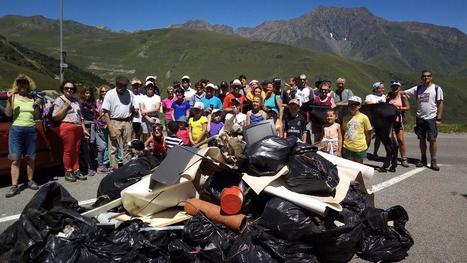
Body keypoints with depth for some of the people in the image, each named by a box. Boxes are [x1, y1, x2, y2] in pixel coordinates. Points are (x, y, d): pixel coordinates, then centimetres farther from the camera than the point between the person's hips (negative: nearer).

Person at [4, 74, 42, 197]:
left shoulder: (33, 97, 8)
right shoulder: (14, 96, 3)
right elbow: (8, 113, -5)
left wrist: (37, 105, -7)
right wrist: (9, 100, -17)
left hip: (31, 130, 2)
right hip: (16, 129, -2)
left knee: (30, 158, 8)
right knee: (15, 159, -3)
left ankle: (30, 181, 21)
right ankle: (14, 186, -3)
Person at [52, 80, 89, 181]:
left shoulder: (76, 100, 19)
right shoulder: (59, 100, 1)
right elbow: (55, 117, -6)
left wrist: (84, 129, 18)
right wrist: (66, 106, -9)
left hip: (78, 128, 6)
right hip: (67, 127, -6)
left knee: (76, 151, 8)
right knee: (68, 150, -4)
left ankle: (76, 170, 15)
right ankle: (68, 172, 5)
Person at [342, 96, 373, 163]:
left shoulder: (363, 117, -7)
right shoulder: (346, 118, 2)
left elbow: (368, 132, 0)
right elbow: (343, 132, 6)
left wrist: (365, 144, 2)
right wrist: (342, 146, 2)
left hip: (359, 148, -2)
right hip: (347, 148, 3)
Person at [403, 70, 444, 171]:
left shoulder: (437, 88, 0)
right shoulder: (417, 89, 8)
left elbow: (441, 104, -2)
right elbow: (404, 93, 5)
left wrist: (439, 119, -8)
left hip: (432, 119, -3)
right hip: (420, 118, 3)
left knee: (432, 140, -2)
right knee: (422, 139, 9)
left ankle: (433, 162, 7)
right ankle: (423, 160, 20)